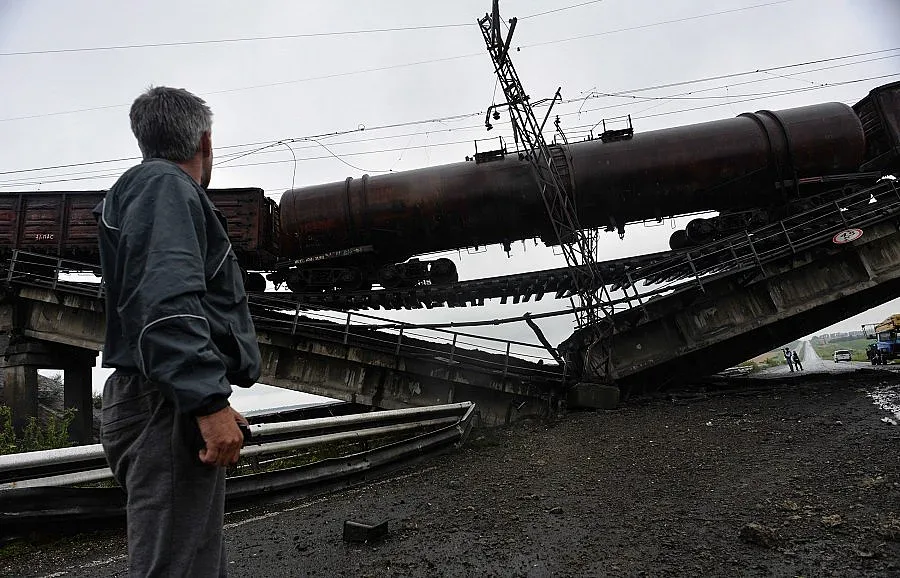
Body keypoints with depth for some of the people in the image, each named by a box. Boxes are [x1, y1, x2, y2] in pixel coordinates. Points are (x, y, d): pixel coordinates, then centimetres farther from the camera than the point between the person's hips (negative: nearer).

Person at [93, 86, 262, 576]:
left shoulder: (149, 185, 24)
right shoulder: (166, 186, -8)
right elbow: (167, 302, -23)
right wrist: (210, 402, -27)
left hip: (157, 407, 11)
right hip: (168, 409, -11)